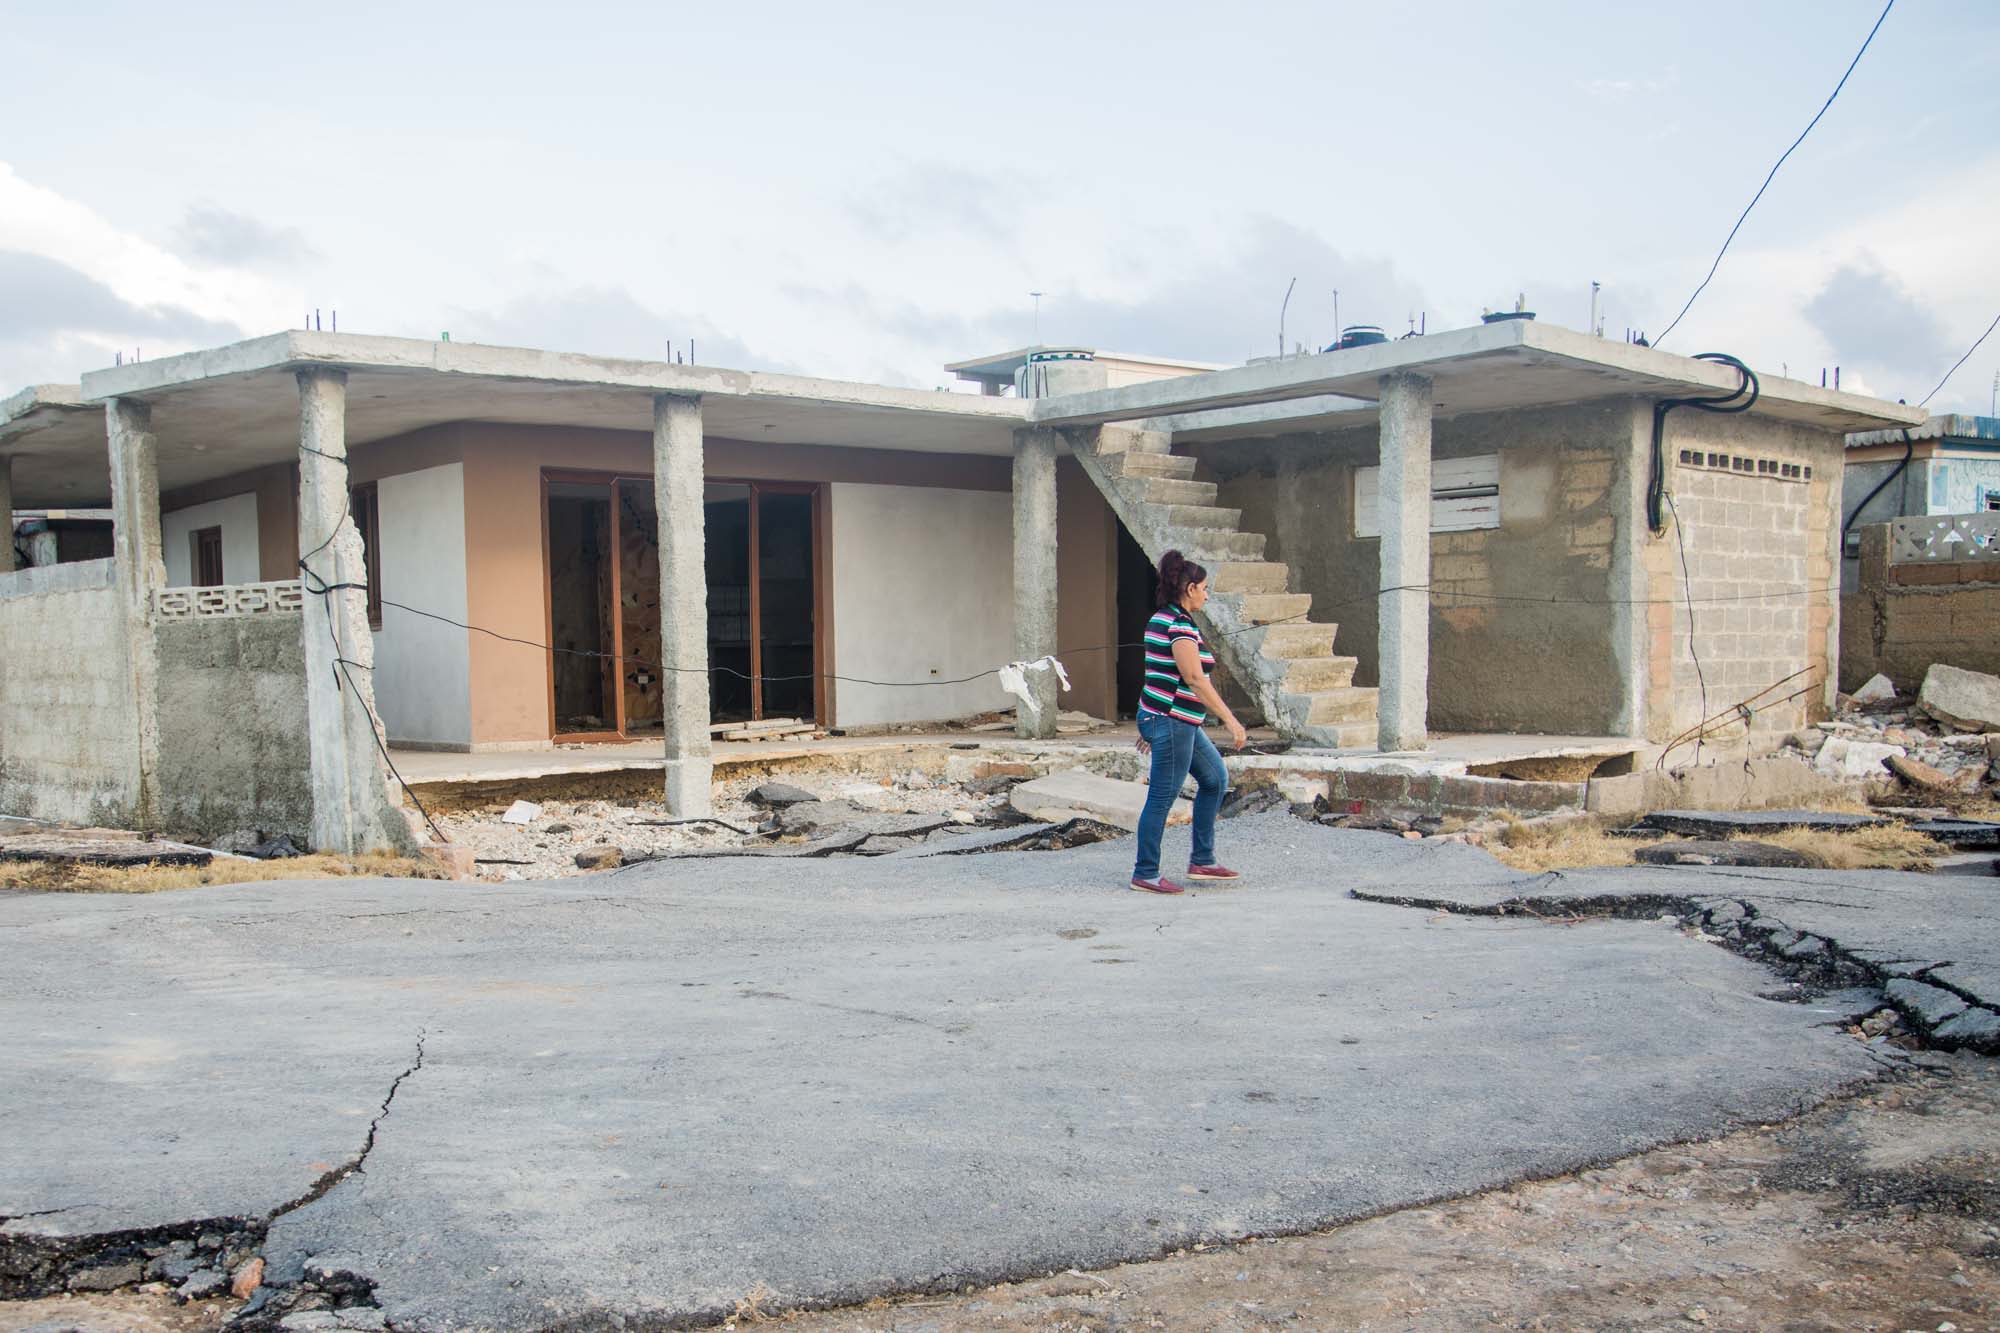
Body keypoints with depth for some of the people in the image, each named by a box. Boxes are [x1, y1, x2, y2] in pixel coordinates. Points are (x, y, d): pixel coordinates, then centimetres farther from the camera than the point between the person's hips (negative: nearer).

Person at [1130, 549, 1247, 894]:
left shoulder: (1161, 619, 13)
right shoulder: (1180, 624, -17)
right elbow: (1194, 678, -23)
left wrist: (1151, 723, 23)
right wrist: (1231, 721, -21)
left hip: (1172, 720, 11)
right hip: (1172, 722, -11)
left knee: (1215, 778, 17)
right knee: (1162, 798, -2)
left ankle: (1202, 861, 22)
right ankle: (1145, 874, 8)